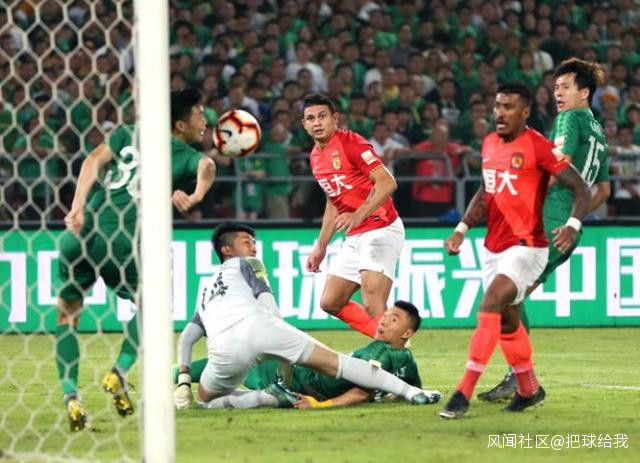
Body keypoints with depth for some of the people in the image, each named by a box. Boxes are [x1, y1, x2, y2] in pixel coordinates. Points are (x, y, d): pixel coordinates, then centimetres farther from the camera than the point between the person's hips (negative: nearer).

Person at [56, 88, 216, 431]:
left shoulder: (131, 134, 19)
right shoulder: (188, 157, 11)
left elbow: (94, 161, 5)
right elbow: (206, 167, -12)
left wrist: (77, 209, -3)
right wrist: (195, 197, -25)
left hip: (80, 233, 3)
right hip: (121, 245, -3)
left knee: (67, 315, 18)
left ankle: (70, 395, 2)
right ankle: (119, 373, 8)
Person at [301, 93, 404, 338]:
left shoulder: (350, 143, -14)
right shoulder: (316, 157, 13)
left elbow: (387, 183, -22)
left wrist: (358, 216, -32)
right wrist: (321, 247, 24)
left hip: (381, 230, -10)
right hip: (354, 239, 10)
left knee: (372, 307, -20)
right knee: (330, 302, 11)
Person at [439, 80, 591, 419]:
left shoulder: (537, 147, -13)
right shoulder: (490, 144, 9)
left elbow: (581, 190, -13)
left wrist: (573, 225, -29)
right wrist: (462, 229, 10)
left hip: (526, 247, -8)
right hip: (493, 247, 8)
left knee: (489, 308, -21)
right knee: (506, 321, 16)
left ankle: (464, 393, -23)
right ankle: (529, 390, 34)